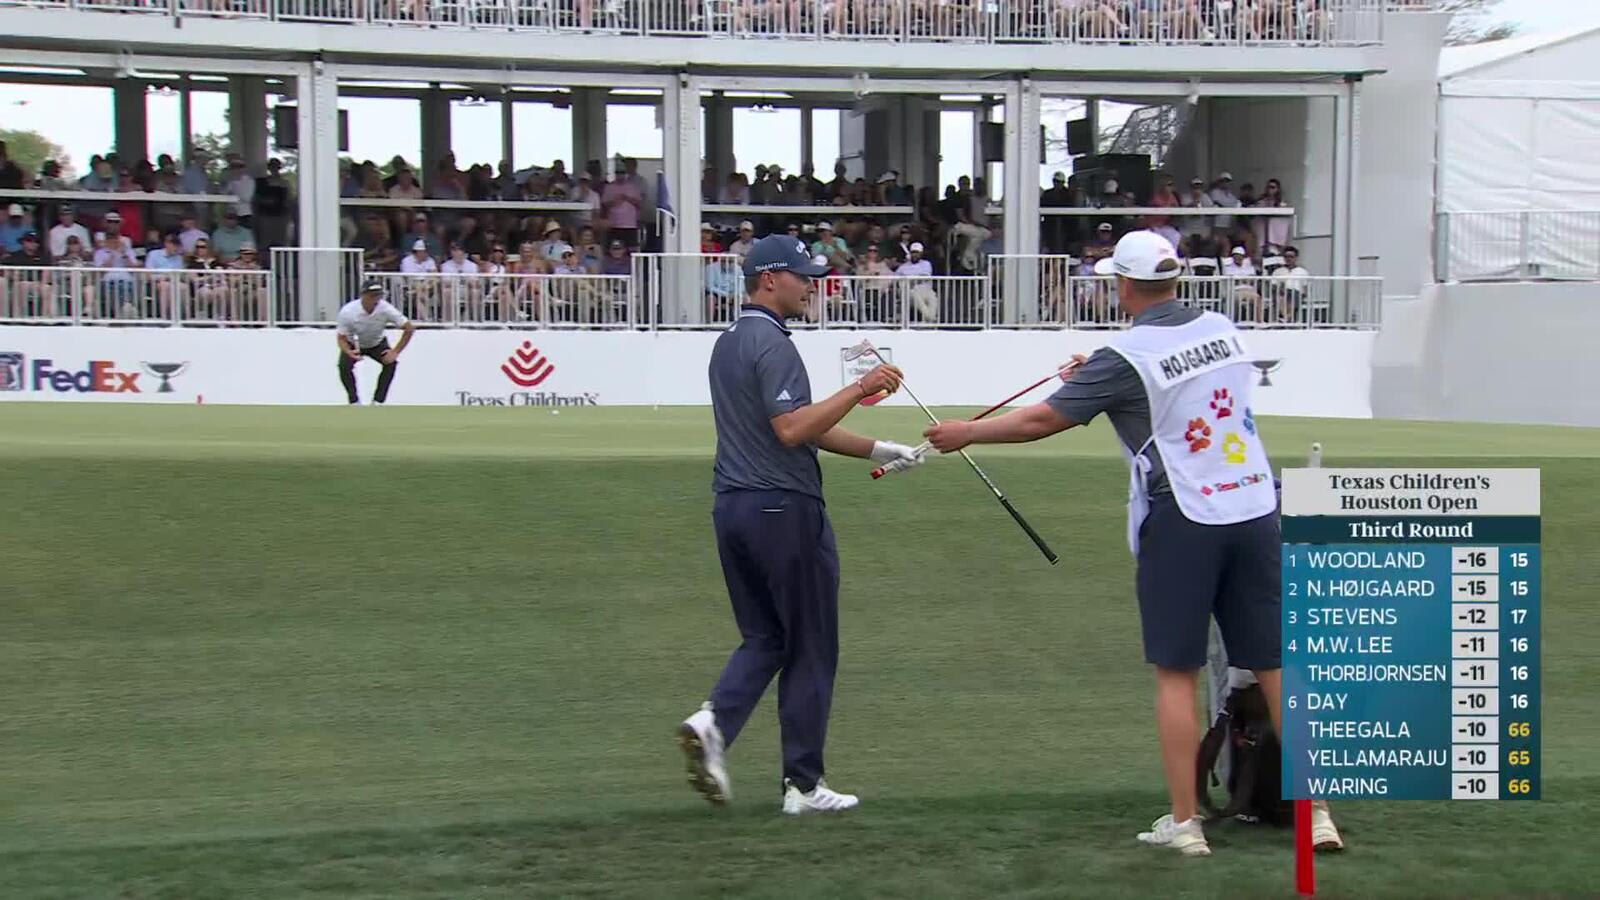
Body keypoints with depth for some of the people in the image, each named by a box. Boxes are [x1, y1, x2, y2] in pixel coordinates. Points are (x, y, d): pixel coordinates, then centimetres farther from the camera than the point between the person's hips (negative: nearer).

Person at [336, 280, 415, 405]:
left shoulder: (385, 309, -31)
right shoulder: (347, 311, -32)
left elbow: (410, 328, -23)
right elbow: (342, 338, -22)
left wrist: (396, 351, -28)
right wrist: (349, 352, -43)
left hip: (377, 344, 1)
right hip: (353, 345, -1)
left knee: (391, 362, -25)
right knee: (344, 366, -26)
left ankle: (377, 402, -11)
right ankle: (354, 402, -6)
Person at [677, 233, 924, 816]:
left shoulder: (727, 344, 17)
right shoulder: (772, 343, -14)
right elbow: (792, 429, -25)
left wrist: (880, 451, 19)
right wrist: (859, 389, -22)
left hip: (732, 507, 9)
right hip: (784, 509, -9)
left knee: (763, 637, 15)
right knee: (810, 649, 3)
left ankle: (715, 722, -10)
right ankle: (804, 784, 7)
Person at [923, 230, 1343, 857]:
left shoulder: (1127, 357, -9)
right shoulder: (1222, 330, 8)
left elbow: (1043, 419, -6)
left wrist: (966, 433, 8)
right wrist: (1096, 373, 34)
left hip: (1182, 522, -5)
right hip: (1255, 511, 5)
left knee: (1176, 672, 5)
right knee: (1278, 665, 6)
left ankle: (1183, 823, 5)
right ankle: (1315, 813, 6)